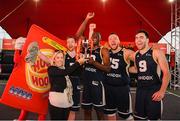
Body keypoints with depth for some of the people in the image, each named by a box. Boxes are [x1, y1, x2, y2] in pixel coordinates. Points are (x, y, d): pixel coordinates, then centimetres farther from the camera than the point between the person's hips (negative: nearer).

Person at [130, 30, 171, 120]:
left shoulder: (156, 53, -9)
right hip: (140, 90, 6)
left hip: (154, 90, -5)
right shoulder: (135, 55, 8)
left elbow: (166, 73, -11)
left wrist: (162, 91, -19)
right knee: (138, 117, 14)